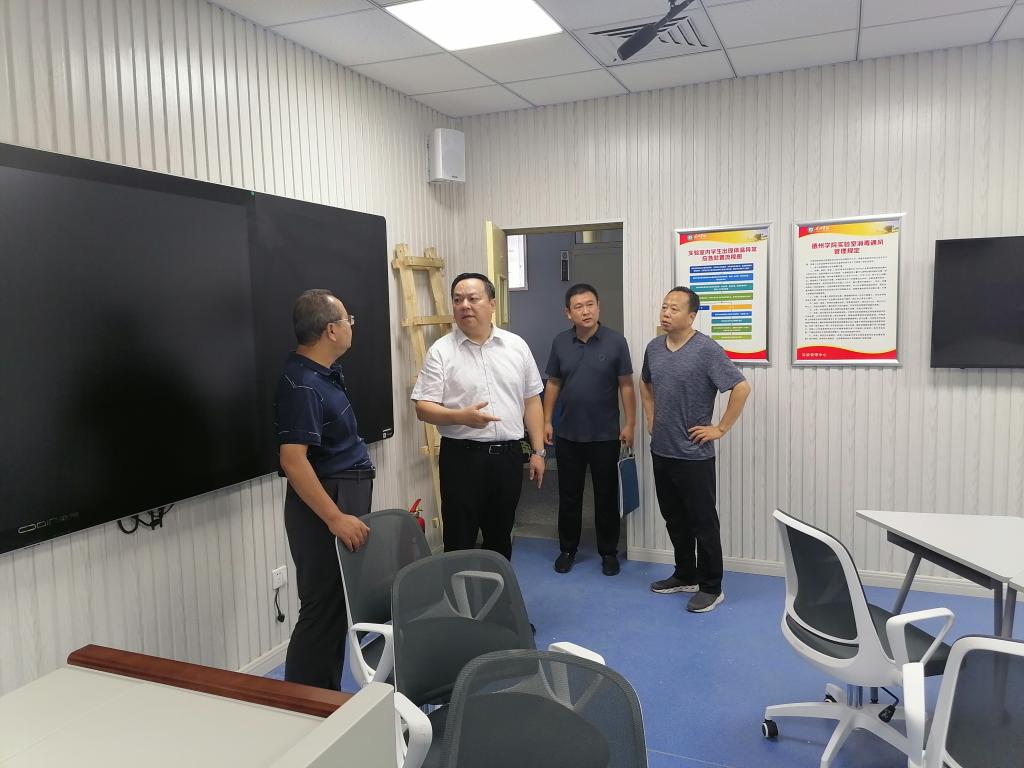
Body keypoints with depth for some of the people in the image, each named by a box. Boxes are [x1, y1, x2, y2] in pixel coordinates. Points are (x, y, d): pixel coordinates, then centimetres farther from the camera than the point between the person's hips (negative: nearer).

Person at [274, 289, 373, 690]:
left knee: (339, 606, 17)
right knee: (323, 608, -3)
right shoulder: (302, 384, -23)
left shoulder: (325, 372, 9)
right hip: (324, 506, -10)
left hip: (343, 499, 11)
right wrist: (334, 518, -30)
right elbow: (293, 461, -29)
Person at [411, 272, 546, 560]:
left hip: (509, 454, 3)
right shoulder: (440, 351, -5)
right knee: (460, 539, 4)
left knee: (500, 536, 17)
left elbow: (532, 401, 9)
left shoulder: (517, 346, 5)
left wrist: (538, 451, 6)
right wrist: (461, 416, -26)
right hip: (462, 456, -3)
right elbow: (423, 407, -8)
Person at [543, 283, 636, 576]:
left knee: (606, 495, 9)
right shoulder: (560, 342, 1)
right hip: (568, 434, 2)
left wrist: (630, 424, -6)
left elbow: (626, 385, -3)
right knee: (568, 495, 12)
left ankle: (609, 552, 25)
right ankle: (567, 549, 28)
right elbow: (553, 384, 8)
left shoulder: (616, 341, -7)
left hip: (605, 435, -2)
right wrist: (547, 421, 4)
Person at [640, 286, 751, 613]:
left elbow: (741, 388, -17)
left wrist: (720, 429, -14)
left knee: (702, 522, 4)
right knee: (674, 519, 17)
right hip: (661, 450, 7)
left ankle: (711, 587, 17)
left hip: (694, 454, -7)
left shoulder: (706, 350, -15)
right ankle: (685, 576, 32)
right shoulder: (654, 347, 6)